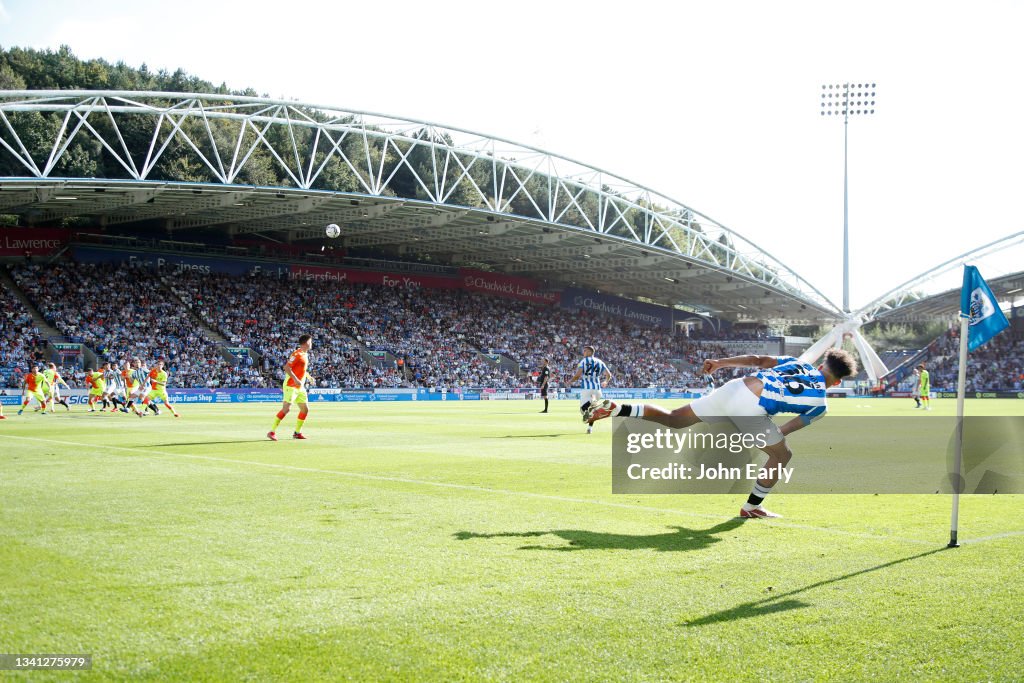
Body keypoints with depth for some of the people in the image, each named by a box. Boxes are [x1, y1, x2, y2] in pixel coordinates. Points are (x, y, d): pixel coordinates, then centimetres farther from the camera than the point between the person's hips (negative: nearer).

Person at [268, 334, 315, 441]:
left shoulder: (305, 355, 14)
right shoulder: (297, 354, -14)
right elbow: (287, 367, -21)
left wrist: (309, 377, 17)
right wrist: (296, 380, -26)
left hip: (300, 387, 9)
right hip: (291, 386, -9)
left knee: (305, 409, 7)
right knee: (286, 408, -15)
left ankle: (297, 432, 18)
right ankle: (272, 432, -9)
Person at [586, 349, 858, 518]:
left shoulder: (798, 363, 23)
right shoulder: (819, 404, 8)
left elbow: (757, 360, 17)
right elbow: (785, 431, 11)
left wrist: (721, 362, 21)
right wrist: (767, 438, 29)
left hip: (733, 387, 6)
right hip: (751, 407, -6)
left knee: (673, 419, 15)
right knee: (782, 455, 16)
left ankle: (615, 409, 2)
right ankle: (751, 507, 20)